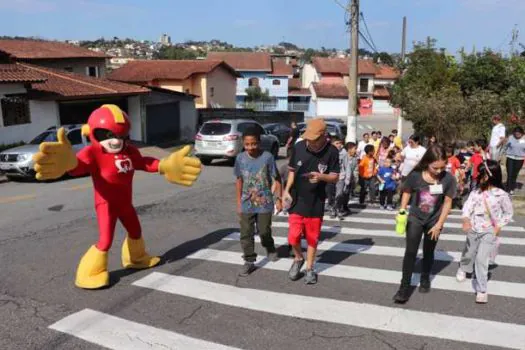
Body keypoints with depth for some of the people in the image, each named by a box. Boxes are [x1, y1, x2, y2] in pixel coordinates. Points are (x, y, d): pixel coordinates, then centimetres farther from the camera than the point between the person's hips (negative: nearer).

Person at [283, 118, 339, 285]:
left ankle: (309, 268, 30)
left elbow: (335, 177, -7)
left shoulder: (332, 151, -13)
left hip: (316, 202, -1)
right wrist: (287, 190, -6)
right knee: (293, 236, 0)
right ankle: (298, 259, 30)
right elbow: (292, 170, 4)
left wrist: (321, 176, -27)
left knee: (312, 237, 11)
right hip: (297, 199, 1)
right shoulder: (299, 146, -9)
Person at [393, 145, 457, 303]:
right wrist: (402, 210, -9)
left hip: (434, 221, 1)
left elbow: (447, 203, -10)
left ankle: (425, 279, 39)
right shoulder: (415, 175, -19)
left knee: (428, 252, 17)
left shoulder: (448, 179, -19)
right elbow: (407, 192, 0)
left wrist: (439, 224, -9)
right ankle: (405, 287, -2)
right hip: (415, 218, -1)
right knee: (410, 252, -7)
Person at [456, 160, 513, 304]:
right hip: (473, 230, 3)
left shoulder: (501, 195, -11)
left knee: (481, 259, -10)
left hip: (489, 231, -3)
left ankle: (481, 290, 0)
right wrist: (466, 219, -33)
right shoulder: (476, 192, -6)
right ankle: (464, 268, 55)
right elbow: (468, 206, -15)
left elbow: (508, 213, 0)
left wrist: (499, 226, -9)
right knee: (469, 253, 23)